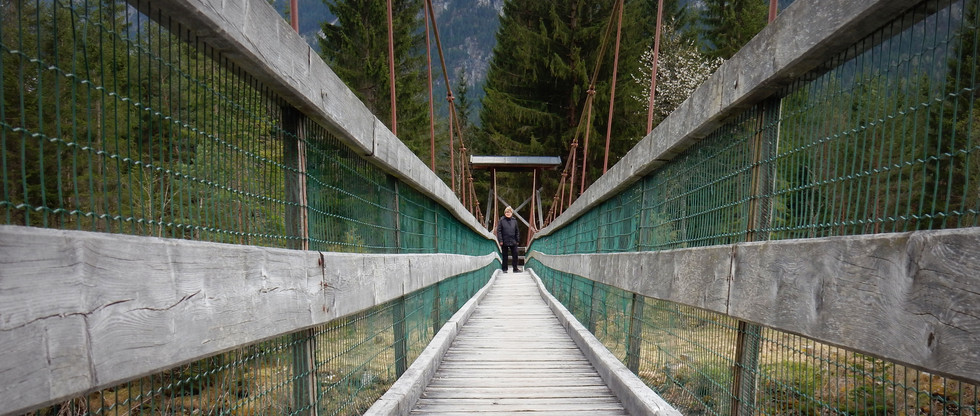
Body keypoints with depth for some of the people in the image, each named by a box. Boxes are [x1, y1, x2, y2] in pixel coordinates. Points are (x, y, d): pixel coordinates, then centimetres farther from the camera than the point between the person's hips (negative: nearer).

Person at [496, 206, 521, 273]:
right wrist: (500, 240, -11)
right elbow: (499, 231, -5)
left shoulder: (514, 220, 6)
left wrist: (517, 239, 6)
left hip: (513, 242, 3)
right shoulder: (501, 220, -3)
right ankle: (505, 269, 17)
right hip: (504, 242, -3)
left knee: (515, 255, 4)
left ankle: (515, 269, 14)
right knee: (505, 256, 6)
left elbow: (517, 231, 12)